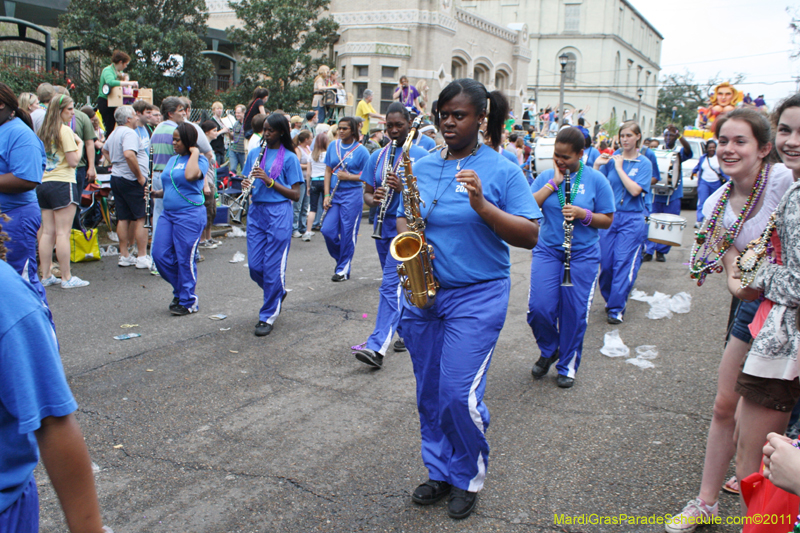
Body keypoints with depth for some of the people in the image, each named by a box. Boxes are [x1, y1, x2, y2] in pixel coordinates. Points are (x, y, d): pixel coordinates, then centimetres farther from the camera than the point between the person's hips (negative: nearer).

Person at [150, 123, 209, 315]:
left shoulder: (200, 160, -6)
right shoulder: (172, 160, 17)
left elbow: (190, 176, -29)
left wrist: (194, 153, -15)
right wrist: (157, 193, 4)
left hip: (190, 214, -8)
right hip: (168, 213, 8)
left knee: (185, 259, -2)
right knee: (160, 255, 4)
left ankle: (189, 302, 12)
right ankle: (180, 290, 24)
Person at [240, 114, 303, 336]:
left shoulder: (289, 158, -2)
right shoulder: (255, 153, 12)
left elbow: (295, 194, -5)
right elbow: (247, 182, 18)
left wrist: (269, 181, -16)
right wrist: (246, 184, -6)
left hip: (279, 213, -5)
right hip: (256, 212, 5)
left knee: (273, 267, -2)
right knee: (255, 267, 4)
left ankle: (268, 316, 10)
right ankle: (278, 293, 33)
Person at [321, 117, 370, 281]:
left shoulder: (361, 150, -5)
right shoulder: (333, 146, 9)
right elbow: (328, 171, 11)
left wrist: (348, 176, -16)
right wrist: (326, 195, 3)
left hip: (352, 195, -4)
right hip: (334, 194, 5)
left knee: (348, 233, -1)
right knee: (327, 230, -2)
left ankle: (343, 269, 12)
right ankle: (341, 258, 23)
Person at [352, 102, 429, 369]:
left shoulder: (420, 155, -4)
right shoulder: (377, 157, 11)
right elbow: (366, 193, 11)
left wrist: (403, 187, -23)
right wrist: (374, 199, -13)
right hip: (384, 228, 6)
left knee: (390, 285, -14)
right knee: (398, 285, 16)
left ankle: (377, 347, -17)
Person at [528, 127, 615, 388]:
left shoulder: (596, 180, -2)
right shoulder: (546, 176, 3)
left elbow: (607, 220, 0)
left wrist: (581, 214, -18)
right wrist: (553, 182, -13)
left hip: (583, 254, -1)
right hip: (547, 250, 1)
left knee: (575, 312, 2)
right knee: (539, 307, -9)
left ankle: (568, 365, 22)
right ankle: (549, 350, 22)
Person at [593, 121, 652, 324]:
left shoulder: (644, 163, 0)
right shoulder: (612, 159, 7)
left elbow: (635, 190, -15)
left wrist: (619, 167, -12)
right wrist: (597, 165, -10)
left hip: (631, 219, -3)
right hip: (608, 216, 3)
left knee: (624, 263, -5)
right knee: (606, 262, 4)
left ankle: (616, 308, 2)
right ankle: (609, 298, 25)